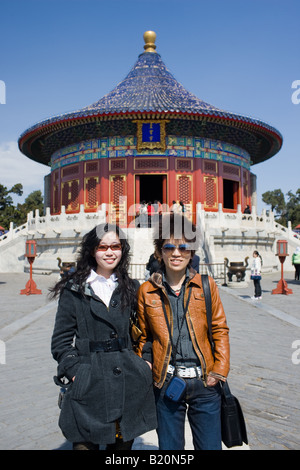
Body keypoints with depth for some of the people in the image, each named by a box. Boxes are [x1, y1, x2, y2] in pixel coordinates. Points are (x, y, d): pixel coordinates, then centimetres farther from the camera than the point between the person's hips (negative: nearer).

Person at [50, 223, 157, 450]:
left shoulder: (130, 288, 9)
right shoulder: (74, 289, 1)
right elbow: (61, 339, 1)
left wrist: (145, 360, 6)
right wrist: (74, 371, -10)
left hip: (129, 380, 3)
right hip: (89, 383, -2)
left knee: (123, 444, 13)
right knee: (85, 443, 3)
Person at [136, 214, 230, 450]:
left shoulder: (206, 285, 1)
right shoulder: (147, 291, 2)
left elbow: (220, 329, 4)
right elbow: (144, 336, 11)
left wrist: (219, 370, -3)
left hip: (204, 384, 0)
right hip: (165, 384, 0)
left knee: (210, 445, 9)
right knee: (169, 447, 12)